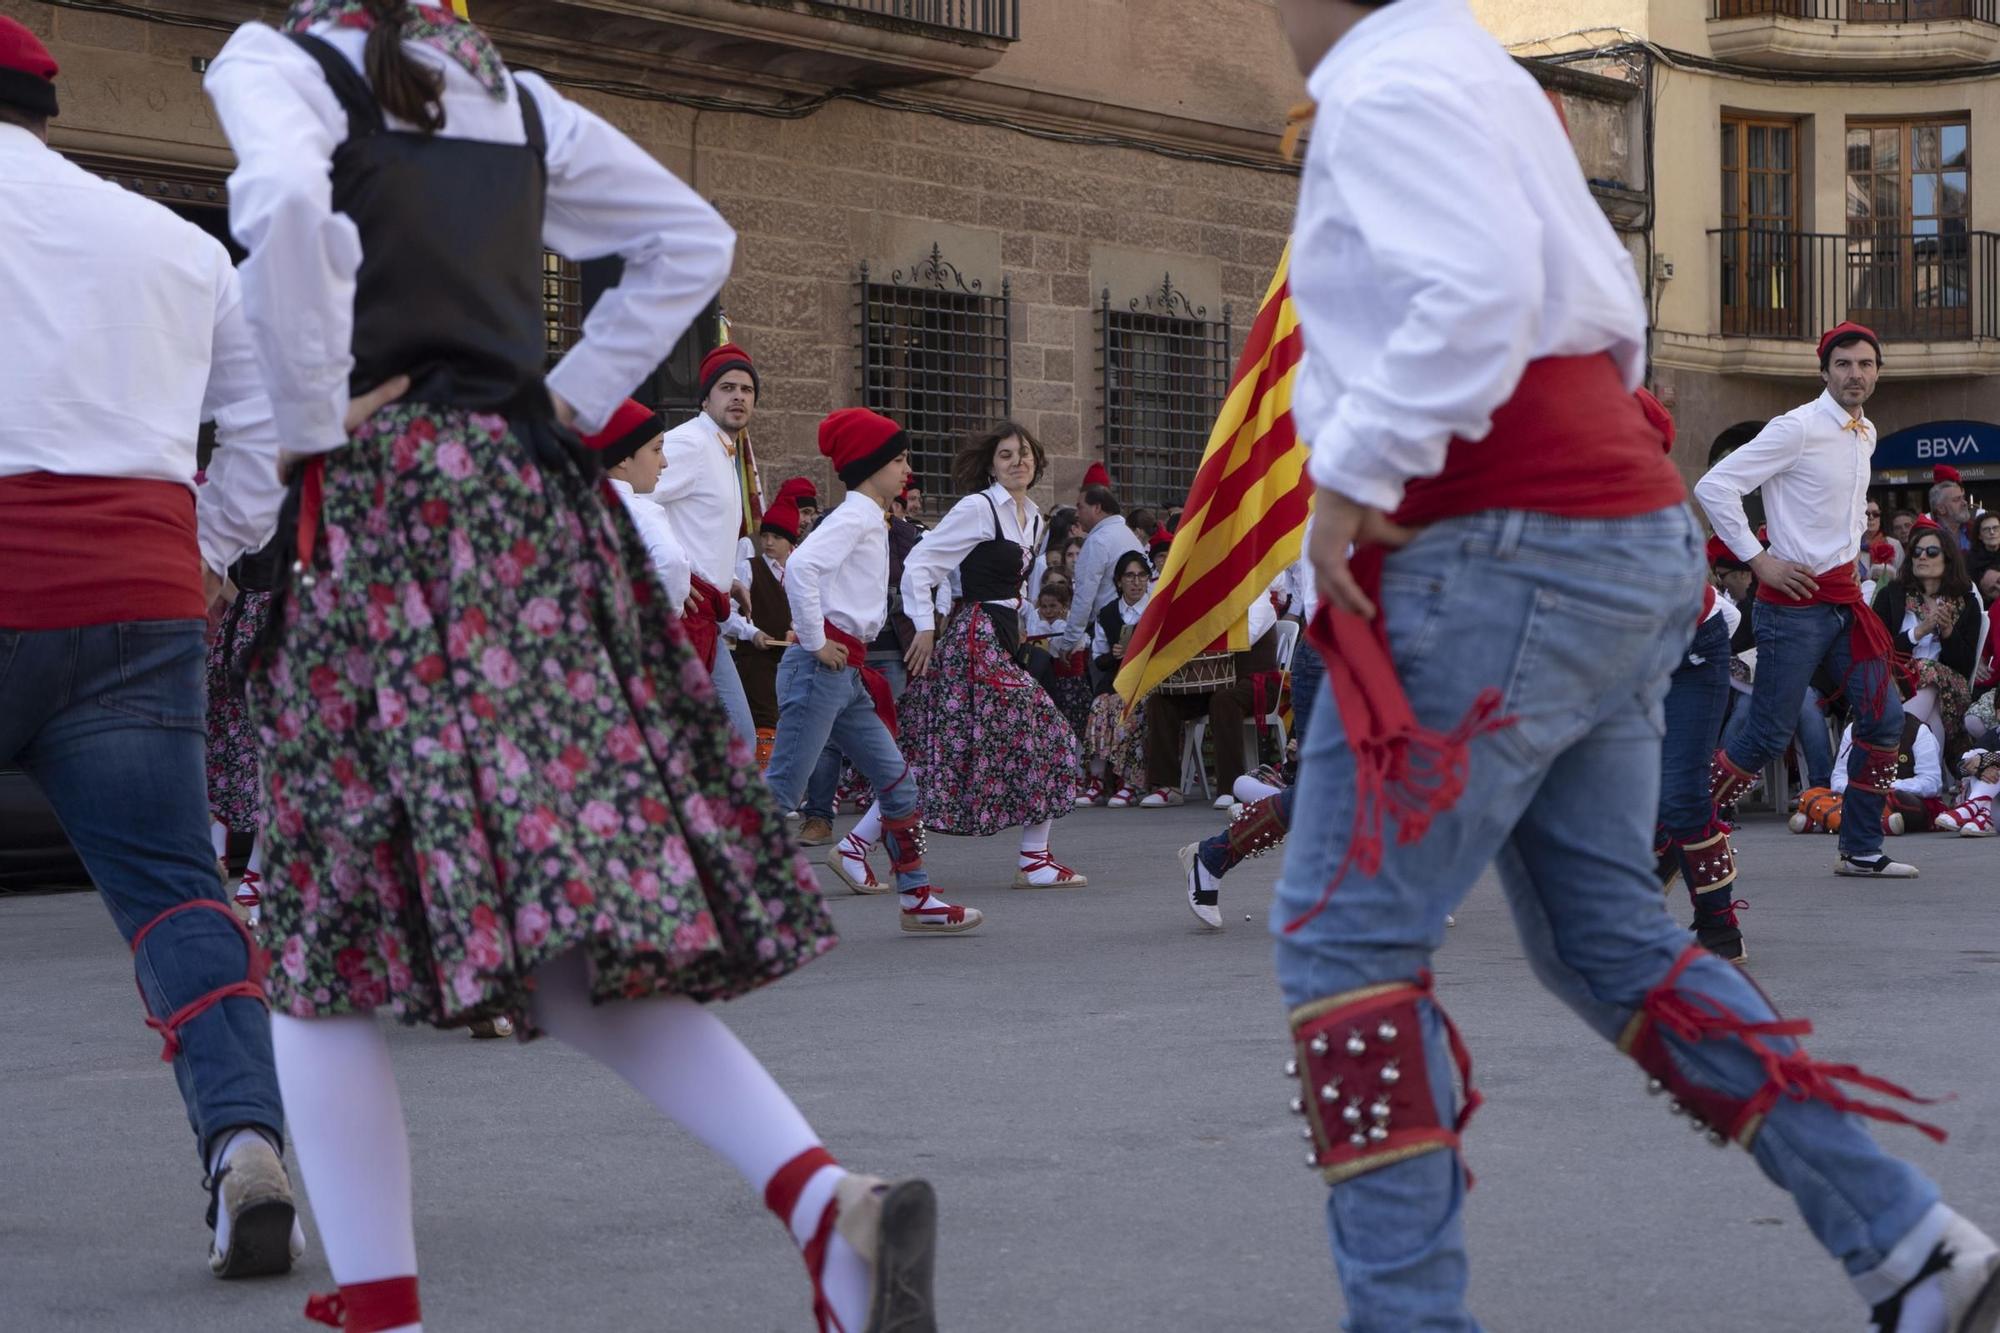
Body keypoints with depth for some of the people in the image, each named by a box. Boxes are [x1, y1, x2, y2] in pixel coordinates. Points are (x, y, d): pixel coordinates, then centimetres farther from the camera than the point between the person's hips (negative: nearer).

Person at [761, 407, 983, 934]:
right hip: (821, 667, -10)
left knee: (897, 780, 10)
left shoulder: (869, 520, 20)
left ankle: (917, 899, 16)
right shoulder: (855, 516, -10)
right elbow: (800, 566, -27)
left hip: (847, 673, 10)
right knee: (780, 791, -10)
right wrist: (815, 641, -19)